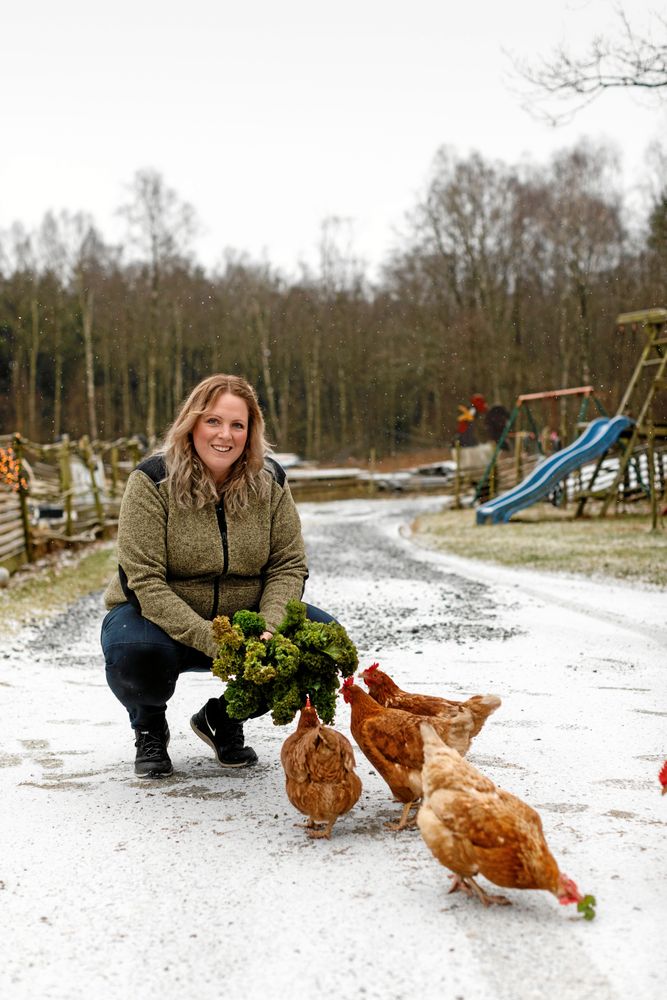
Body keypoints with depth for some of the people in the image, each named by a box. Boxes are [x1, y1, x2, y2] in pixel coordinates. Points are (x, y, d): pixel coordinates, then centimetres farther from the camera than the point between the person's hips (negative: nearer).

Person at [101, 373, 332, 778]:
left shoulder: (269, 482, -6)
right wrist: (212, 641, -33)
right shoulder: (154, 480, -18)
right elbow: (146, 582, -23)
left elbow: (289, 566, -6)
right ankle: (150, 727, 3)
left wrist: (268, 631, -26)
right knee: (136, 653, -38)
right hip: (160, 618, -4)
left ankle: (225, 716, 8)